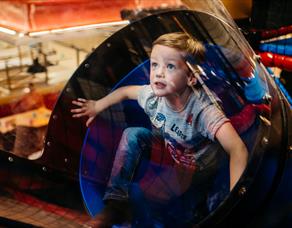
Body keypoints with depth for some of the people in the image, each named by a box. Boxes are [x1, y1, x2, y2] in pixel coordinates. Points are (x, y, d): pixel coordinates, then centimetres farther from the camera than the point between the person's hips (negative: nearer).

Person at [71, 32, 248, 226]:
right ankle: (116, 202, -5)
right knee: (132, 135, -13)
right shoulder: (153, 95, -18)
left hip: (197, 171, -5)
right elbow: (126, 91, 5)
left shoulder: (203, 109, -36)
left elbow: (238, 149, -48)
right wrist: (98, 106, 12)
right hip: (168, 151, 6)